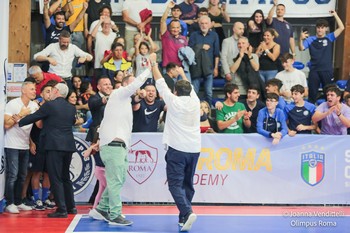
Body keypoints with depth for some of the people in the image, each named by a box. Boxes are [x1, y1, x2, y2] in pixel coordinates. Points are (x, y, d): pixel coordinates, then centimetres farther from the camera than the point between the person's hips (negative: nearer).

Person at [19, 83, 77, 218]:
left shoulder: (49, 105, -7)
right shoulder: (71, 108, 11)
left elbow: (33, 117, 0)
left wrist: (19, 122, 15)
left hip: (54, 146, -7)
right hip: (68, 146, 7)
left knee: (56, 179, -3)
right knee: (65, 177, 18)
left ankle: (62, 210, -6)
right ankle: (71, 207, 22)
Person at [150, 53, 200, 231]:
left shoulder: (174, 101, -4)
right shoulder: (195, 102, 6)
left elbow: (160, 82, 3)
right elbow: (189, 87, 26)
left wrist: (154, 63, 13)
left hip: (177, 149, -5)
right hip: (194, 149, 5)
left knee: (175, 184, -5)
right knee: (188, 184, 14)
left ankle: (187, 212, -24)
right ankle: (183, 218, 13)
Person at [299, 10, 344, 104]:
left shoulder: (329, 38, 3)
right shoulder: (310, 39, 1)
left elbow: (341, 28, -5)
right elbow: (301, 48, -9)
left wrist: (335, 15, -8)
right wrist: (301, 39, -27)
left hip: (327, 71, 0)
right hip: (314, 71, 0)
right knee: (312, 93, 7)